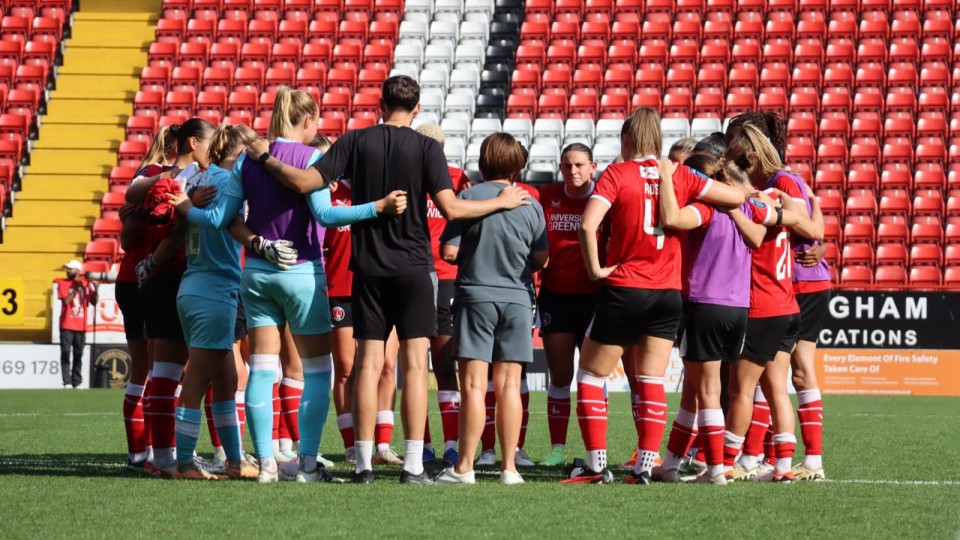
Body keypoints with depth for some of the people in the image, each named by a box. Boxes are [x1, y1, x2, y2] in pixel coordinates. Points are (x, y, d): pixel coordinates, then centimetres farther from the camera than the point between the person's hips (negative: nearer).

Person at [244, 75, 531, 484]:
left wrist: (265, 159, 10)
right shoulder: (426, 148, -5)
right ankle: (413, 466, -6)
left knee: (369, 363, 4)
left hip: (369, 269, 2)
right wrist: (502, 202, 0)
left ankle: (364, 463, 2)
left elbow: (306, 182, -5)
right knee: (414, 363, -1)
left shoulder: (356, 142, 1)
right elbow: (450, 208, -13)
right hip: (413, 267, -2)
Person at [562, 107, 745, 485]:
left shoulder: (617, 174, -7)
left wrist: (596, 268, -9)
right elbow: (737, 197, 7)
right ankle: (645, 466, 1)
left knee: (591, 376, 7)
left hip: (624, 289, -4)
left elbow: (588, 225, -21)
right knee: (652, 382, 7)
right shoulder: (679, 176, 3)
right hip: (668, 293, 4)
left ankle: (597, 465, 2)